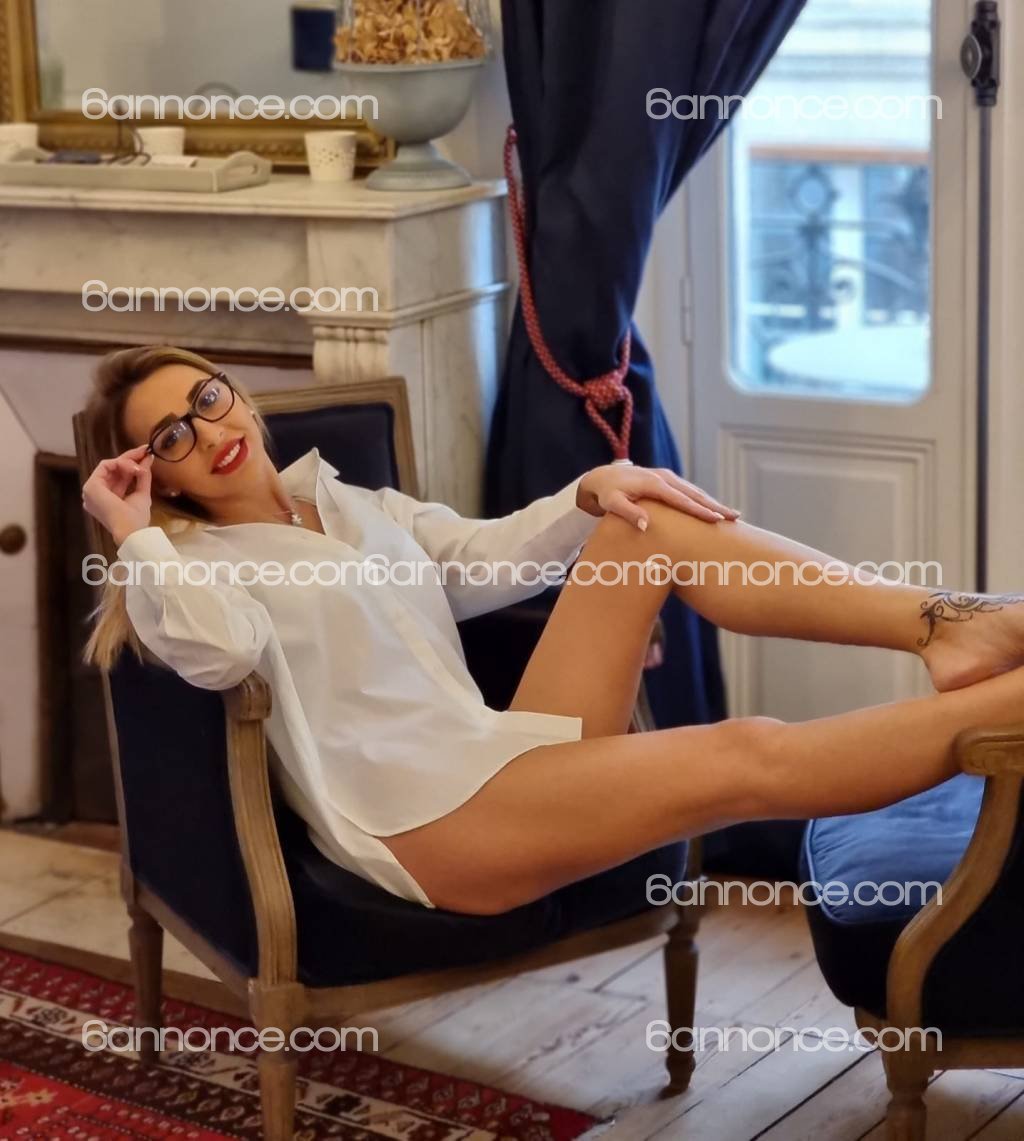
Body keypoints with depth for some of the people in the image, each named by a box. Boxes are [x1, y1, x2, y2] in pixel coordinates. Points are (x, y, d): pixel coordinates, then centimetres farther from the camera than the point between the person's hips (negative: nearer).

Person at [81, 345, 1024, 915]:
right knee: (747, 758, -25)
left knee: (652, 526, -6)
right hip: (425, 821, -8)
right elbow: (217, 650, -20)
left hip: (502, 755, 8)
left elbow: (486, 559, 21)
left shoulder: (353, 506, 25)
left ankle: (948, 627, -17)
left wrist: (590, 493, 5)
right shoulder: (191, 563, 3)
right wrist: (134, 534, -13)